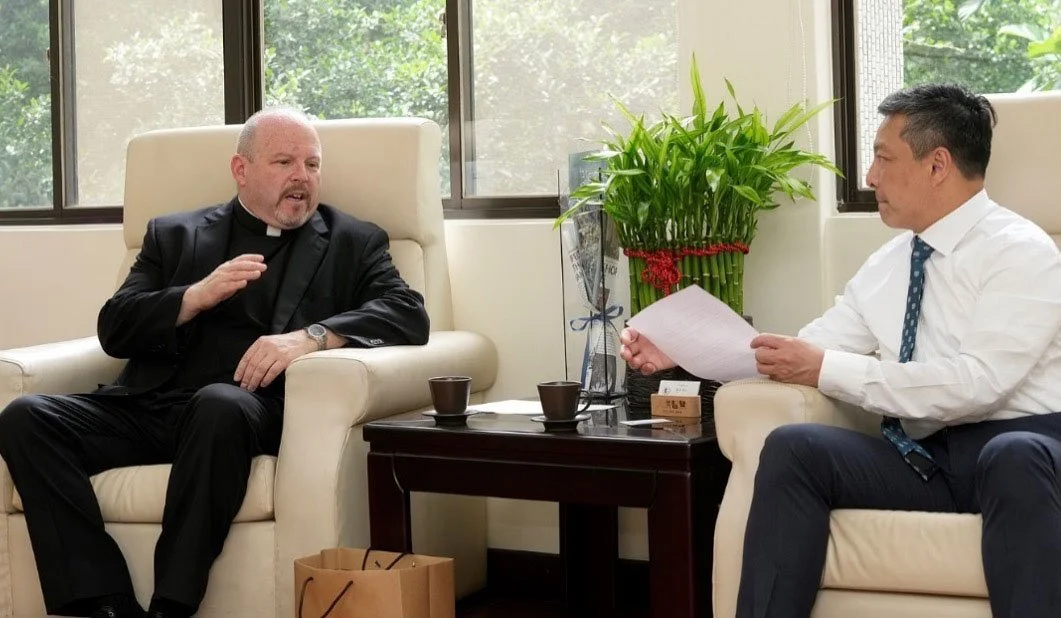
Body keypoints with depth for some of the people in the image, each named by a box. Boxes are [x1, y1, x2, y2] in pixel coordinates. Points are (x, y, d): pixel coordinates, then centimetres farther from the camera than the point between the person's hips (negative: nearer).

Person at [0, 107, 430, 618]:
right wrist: (197, 297, -7)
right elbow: (114, 331, 12)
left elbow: (409, 313, 0)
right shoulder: (175, 235, 22)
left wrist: (311, 335, -16)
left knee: (221, 403, -37)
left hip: (253, 409, -3)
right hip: (150, 407, 3)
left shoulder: (352, 244, 17)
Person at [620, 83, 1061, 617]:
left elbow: (978, 381, -19)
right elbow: (808, 351, 15)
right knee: (793, 448, -17)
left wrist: (828, 370, -19)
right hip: (925, 455, 6)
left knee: (1015, 456, -39)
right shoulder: (885, 267, 16)